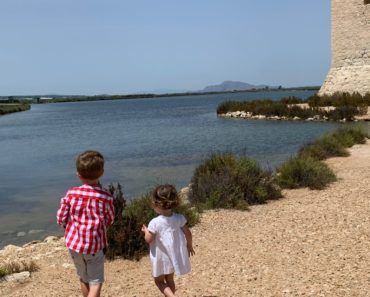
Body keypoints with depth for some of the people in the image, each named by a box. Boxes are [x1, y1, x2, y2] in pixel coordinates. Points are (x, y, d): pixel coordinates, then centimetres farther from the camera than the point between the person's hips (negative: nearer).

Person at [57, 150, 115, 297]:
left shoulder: (71, 194, -8)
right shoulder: (106, 197, -12)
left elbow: (61, 218, -4)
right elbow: (109, 220, 0)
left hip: (74, 243, 3)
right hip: (95, 246, -3)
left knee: (84, 279, 23)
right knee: (96, 282, 7)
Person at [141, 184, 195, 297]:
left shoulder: (155, 222, -22)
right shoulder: (179, 218, -9)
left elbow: (149, 239, -16)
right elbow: (188, 233, -1)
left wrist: (146, 231, 5)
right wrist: (189, 246, 16)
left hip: (161, 257, -5)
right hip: (175, 256, 5)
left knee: (159, 281, 12)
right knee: (169, 279, 23)